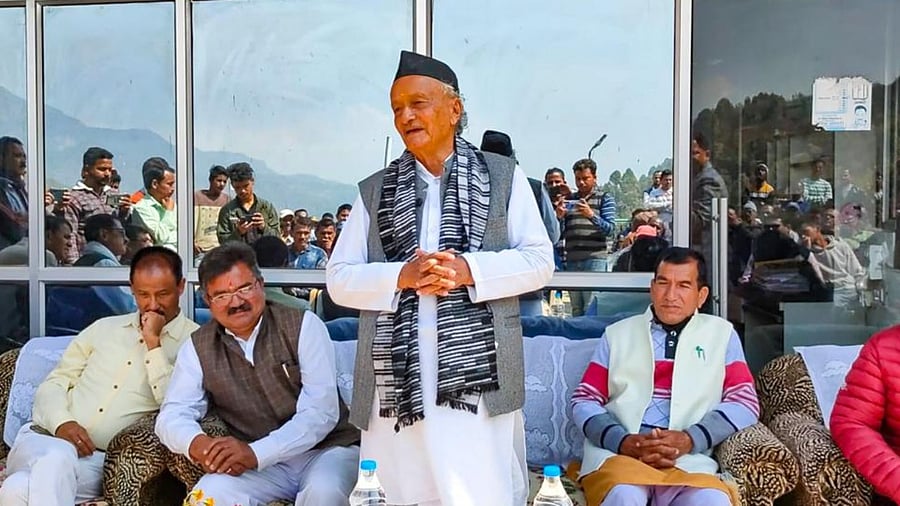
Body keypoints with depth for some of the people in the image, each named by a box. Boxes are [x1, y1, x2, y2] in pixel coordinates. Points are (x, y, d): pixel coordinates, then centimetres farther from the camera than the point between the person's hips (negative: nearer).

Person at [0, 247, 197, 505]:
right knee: (56, 458, -35)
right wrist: (61, 422, -5)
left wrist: (154, 343, -10)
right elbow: (53, 384, 16)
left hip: (102, 462, -4)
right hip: (46, 437, 4)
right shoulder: (104, 328, 18)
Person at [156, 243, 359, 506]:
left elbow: (322, 410, -13)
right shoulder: (197, 348, 5)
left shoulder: (304, 325, -6)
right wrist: (196, 443, -25)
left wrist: (256, 453, -26)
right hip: (261, 465, 3)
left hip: (326, 449, -2)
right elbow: (172, 415, 1)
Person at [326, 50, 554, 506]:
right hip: (397, 373, 2)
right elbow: (339, 279, 8)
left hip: (477, 369, -2)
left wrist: (469, 270, -12)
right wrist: (402, 276, -10)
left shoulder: (503, 176, 10)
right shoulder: (373, 191, 14)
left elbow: (539, 261, 4)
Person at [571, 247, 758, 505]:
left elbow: (745, 403, 8)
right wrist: (622, 441, -9)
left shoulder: (721, 334, 17)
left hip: (688, 460, 0)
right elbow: (583, 401, 11)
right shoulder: (618, 334, 17)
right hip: (616, 452, 0)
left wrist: (689, 440, -9)